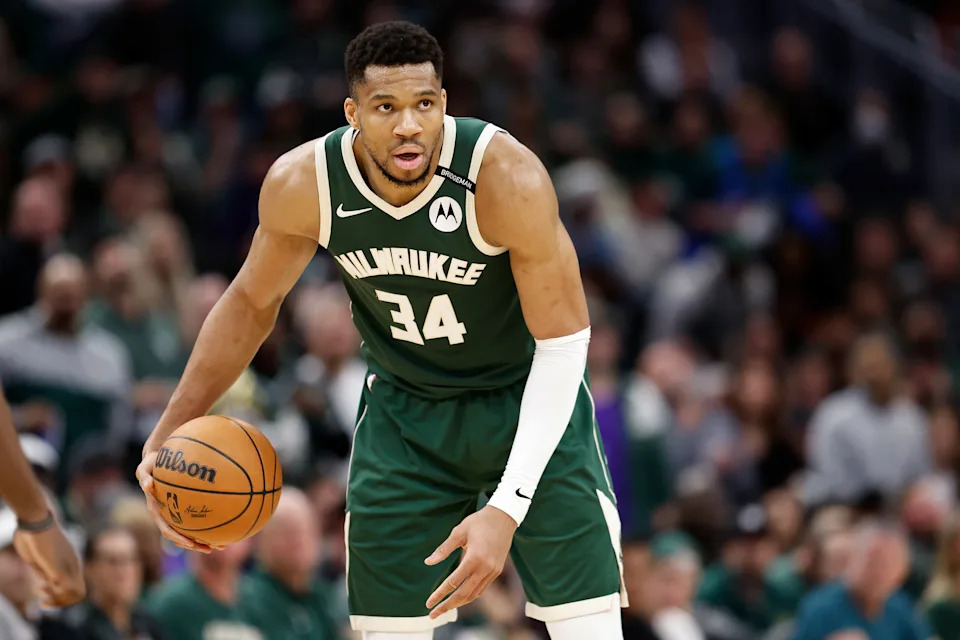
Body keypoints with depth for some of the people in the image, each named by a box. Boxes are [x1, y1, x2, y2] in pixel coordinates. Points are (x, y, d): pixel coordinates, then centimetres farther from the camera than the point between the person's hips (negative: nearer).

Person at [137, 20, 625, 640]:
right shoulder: (302, 183, -21)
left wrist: (507, 508, -32)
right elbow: (252, 301, 0)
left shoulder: (507, 177, -32)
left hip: (530, 400, -3)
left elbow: (562, 342, -25)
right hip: (405, 411, 3)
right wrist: (168, 435, -5)